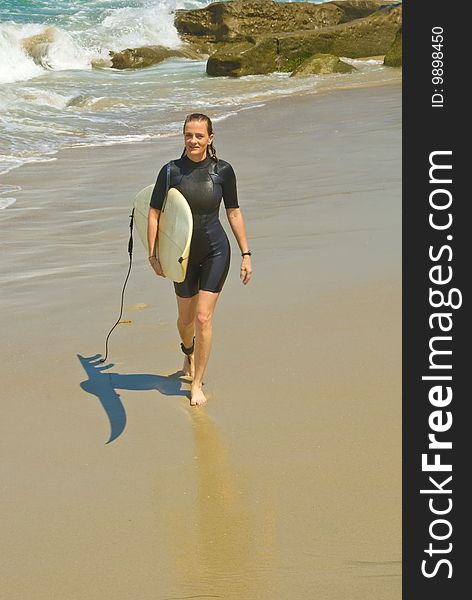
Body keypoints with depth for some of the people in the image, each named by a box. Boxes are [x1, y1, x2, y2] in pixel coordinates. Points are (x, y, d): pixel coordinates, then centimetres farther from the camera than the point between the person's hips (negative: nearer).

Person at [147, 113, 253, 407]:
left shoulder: (223, 170, -6)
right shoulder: (171, 171, -8)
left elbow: (234, 212, 2)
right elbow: (154, 213, -5)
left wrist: (246, 254, 2)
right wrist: (153, 254, -12)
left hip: (216, 252, -1)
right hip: (183, 253, 1)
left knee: (204, 318, -8)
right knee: (186, 319, 15)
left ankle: (197, 384, 5)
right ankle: (189, 352, 51)